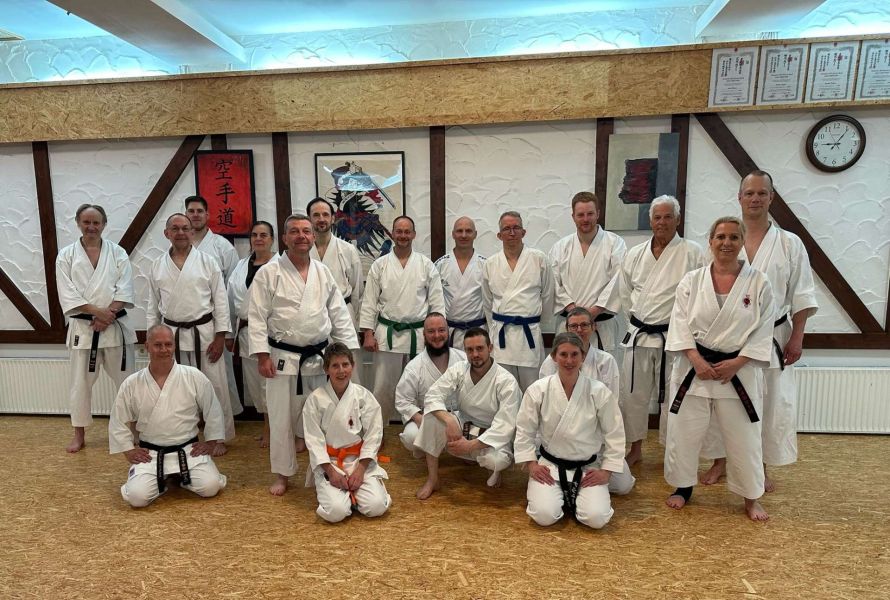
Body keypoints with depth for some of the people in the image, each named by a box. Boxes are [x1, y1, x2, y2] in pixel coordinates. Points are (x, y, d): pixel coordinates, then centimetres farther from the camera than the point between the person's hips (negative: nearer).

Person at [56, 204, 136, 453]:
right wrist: (97, 311, -16)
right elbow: (68, 294, -5)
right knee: (81, 382, 8)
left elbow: (124, 290, -4)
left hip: (115, 325, 0)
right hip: (82, 327, 0)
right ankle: (79, 435, 23)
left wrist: (107, 316, -15)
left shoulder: (117, 253, 3)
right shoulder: (66, 255, 3)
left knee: (125, 378, 6)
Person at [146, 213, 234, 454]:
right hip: (171, 334, 3)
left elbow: (220, 301, -5)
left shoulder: (208, 262, -4)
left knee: (215, 386, 2)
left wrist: (220, 336, -8)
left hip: (204, 333, -3)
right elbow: (153, 305, 11)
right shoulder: (158, 266, 6)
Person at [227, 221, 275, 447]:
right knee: (254, 382, 13)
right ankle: (268, 426, 29)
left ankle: (270, 429, 15)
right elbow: (232, 301, 14)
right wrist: (230, 334, 14)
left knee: (269, 381, -1)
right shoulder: (241, 266, 11)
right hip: (246, 332, 7)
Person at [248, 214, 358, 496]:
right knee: (281, 418, 7)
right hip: (283, 357, -3)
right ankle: (282, 474, 26)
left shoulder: (323, 273, 5)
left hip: (320, 356, 3)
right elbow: (257, 317, -7)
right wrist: (262, 356, -13)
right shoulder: (269, 273, -6)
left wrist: (348, 351, 3)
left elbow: (340, 315, 8)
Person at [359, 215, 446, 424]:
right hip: (388, 334, 0)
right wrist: (368, 334, -3)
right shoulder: (380, 265, 3)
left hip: (419, 335, 0)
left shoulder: (426, 265, 3)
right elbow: (369, 301, 3)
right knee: (383, 387, 5)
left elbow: (437, 302, 3)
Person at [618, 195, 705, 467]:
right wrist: (637, 320, 11)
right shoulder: (635, 254, 6)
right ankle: (635, 448, 29)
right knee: (633, 394, 10)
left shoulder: (692, 253, -6)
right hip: (638, 335, 4)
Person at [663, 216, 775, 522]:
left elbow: (762, 331, -2)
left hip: (738, 370, 0)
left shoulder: (758, 282, -3)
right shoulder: (692, 280, -1)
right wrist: (697, 360, -13)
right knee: (684, 431, 8)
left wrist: (736, 363, -11)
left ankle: (751, 497, 30)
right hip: (694, 367, 1)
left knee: (744, 436, 9)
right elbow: (680, 324, -3)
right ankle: (683, 487, 29)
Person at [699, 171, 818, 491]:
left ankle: (761, 467, 26)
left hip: (773, 338, 0)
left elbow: (802, 296, 2)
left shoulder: (790, 243, 1)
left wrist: (796, 338, -3)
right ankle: (719, 461, 26)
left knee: (771, 403, 7)